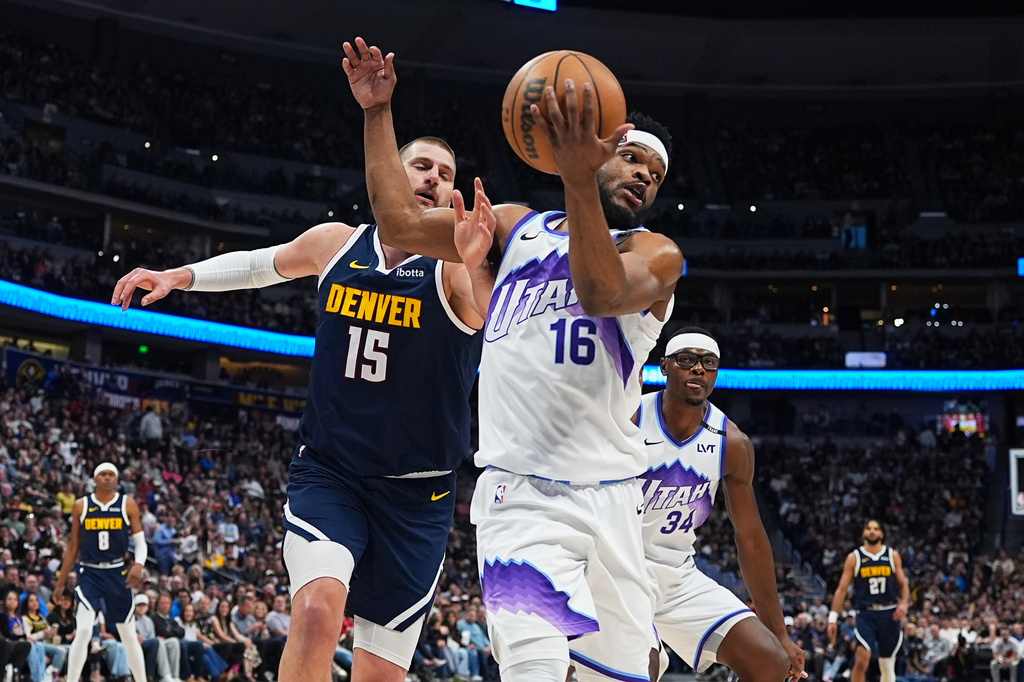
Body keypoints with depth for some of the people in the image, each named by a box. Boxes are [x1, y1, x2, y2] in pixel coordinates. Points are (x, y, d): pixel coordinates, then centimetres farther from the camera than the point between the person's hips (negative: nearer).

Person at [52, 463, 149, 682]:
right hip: (89, 573, -1)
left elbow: (140, 541, 1)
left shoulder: (127, 504, 1)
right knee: (83, 632, -18)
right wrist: (61, 580, 9)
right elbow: (73, 546, 10)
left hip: (117, 573, 1)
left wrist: (139, 564, -19)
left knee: (129, 635, 8)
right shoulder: (81, 506, 3)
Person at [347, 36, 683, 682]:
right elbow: (399, 222, 15)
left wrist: (577, 179, -30)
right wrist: (378, 111, 13)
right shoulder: (516, 225, 19)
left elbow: (601, 293, -16)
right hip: (518, 490, 0)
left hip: (606, 494, 0)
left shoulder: (657, 253, 7)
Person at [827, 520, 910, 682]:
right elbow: (842, 589, 1)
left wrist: (904, 603, -11)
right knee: (862, 659, -19)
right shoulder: (854, 558, 2)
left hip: (889, 614, 2)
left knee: (887, 664, 9)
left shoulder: (893, 556, 7)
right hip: (866, 614, -2)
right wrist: (833, 617, -6)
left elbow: (903, 584, 11)